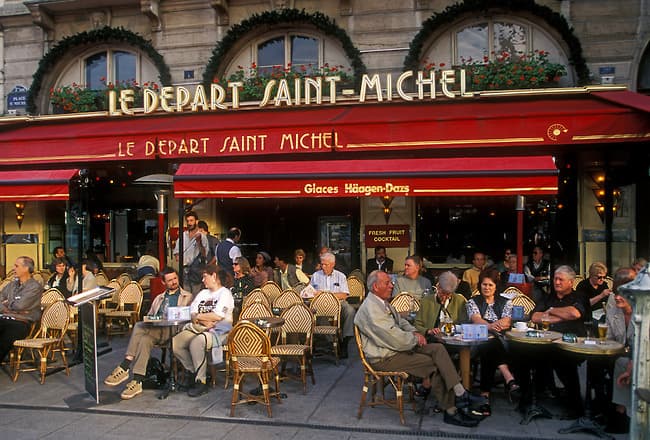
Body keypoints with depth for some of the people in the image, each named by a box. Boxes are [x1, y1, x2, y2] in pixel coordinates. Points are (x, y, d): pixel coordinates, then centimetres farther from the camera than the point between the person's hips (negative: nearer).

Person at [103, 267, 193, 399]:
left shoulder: (187, 297, 19)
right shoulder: (159, 298, 33)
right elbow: (148, 316, 28)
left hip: (172, 330, -4)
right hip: (154, 330, 4)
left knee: (139, 327, -29)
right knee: (145, 339, -32)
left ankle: (124, 368, -29)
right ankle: (137, 382, -36)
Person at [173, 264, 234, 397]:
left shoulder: (224, 293, -1)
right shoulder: (203, 293, 22)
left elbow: (218, 316, -16)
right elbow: (192, 314, 10)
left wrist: (198, 316, -4)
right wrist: (204, 321, -10)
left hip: (218, 332, -7)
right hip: (198, 329, 7)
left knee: (196, 343, -35)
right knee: (175, 343, -15)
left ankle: (201, 382, -20)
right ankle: (193, 371, 4)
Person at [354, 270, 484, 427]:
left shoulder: (384, 303, 11)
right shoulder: (371, 309, -22)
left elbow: (400, 321, 23)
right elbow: (395, 339, -24)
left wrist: (414, 332, 3)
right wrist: (415, 338, -8)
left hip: (399, 346, 10)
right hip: (384, 358, -10)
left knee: (438, 348, -6)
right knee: (432, 364, -16)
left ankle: (458, 391, -8)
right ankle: (450, 410, -4)